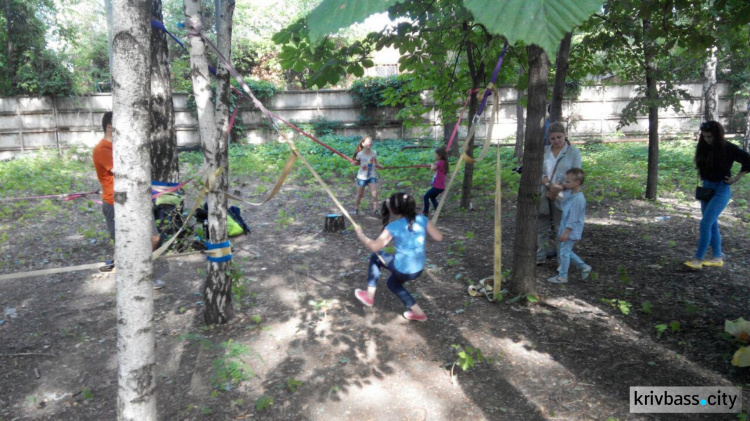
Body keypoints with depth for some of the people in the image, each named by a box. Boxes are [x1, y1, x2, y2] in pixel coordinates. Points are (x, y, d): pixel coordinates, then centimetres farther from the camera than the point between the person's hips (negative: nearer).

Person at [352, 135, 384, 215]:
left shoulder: (374, 153, -7)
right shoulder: (360, 154, -13)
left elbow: (376, 162, 6)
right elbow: (355, 163, 2)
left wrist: (380, 166, -11)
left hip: (372, 176, 1)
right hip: (362, 176, -1)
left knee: (374, 194, -11)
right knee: (360, 194, 10)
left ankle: (375, 210, 3)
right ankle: (356, 208, 32)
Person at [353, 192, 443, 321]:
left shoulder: (393, 227, -18)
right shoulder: (422, 220, -7)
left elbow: (375, 247, -15)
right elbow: (439, 237, -4)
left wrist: (360, 235, 0)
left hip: (402, 270, -6)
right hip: (418, 269, 6)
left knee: (376, 257, 18)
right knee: (392, 282, 34)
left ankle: (370, 296, 24)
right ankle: (417, 312, 37)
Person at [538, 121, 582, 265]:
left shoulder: (573, 152, -1)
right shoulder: (544, 151, 7)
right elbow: (539, 172, 1)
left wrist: (558, 189, -18)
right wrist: (549, 186, -17)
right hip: (543, 196, 3)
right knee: (541, 227, 8)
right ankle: (540, 256, 20)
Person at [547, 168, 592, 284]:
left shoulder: (578, 199, -24)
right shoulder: (570, 193, 4)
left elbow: (573, 219, -23)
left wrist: (566, 232, -21)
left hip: (571, 231, -9)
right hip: (566, 229, 9)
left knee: (564, 252, 0)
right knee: (566, 251, 19)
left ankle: (562, 277, 11)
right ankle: (584, 267, 30)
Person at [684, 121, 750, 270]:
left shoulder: (728, 149, -14)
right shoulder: (705, 148, 4)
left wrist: (736, 178, -13)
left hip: (721, 190, -7)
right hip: (706, 188, 7)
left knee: (705, 223, -13)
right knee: (712, 224, 12)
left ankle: (698, 259, -8)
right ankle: (717, 257, 22)